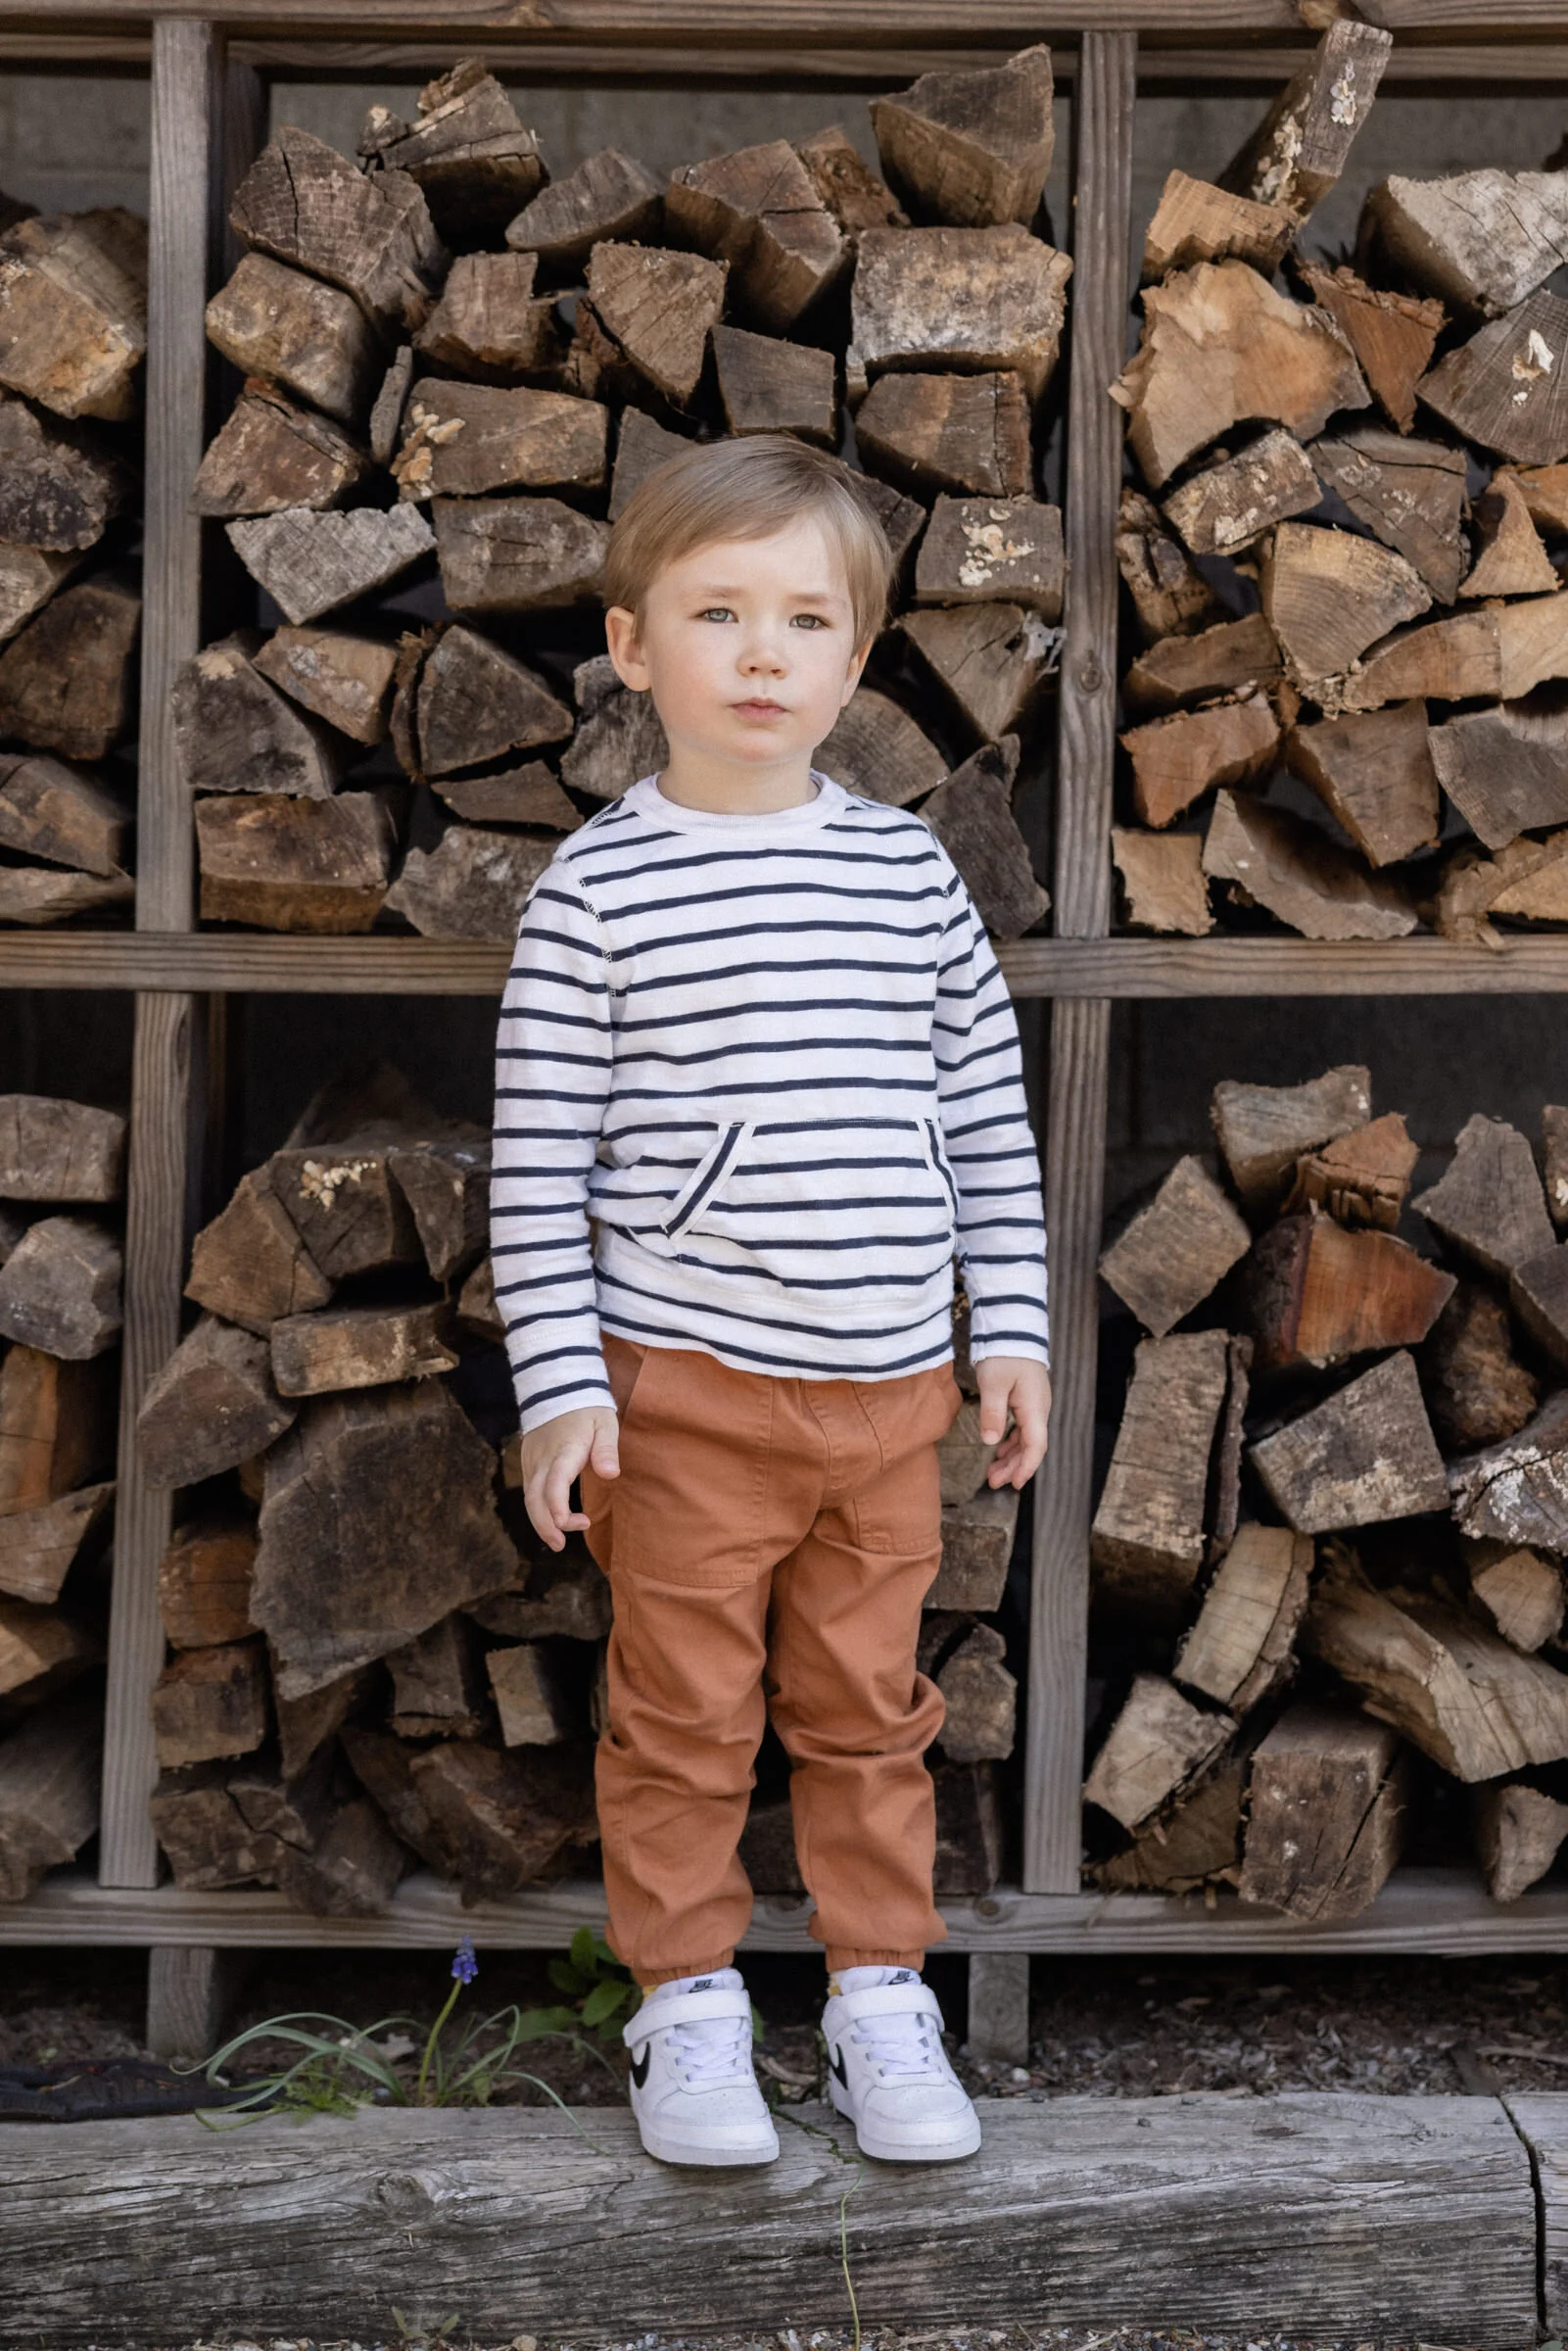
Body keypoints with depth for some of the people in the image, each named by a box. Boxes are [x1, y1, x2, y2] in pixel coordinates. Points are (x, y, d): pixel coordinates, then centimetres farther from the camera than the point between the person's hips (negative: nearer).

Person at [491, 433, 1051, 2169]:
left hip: (890, 1386, 3)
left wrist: (1011, 1326, 8)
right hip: (684, 1389, -3)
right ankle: (687, 2002, 24)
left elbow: (986, 1113, 11)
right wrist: (560, 1383, -9)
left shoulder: (907, 868, 5)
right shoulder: (599, 887, -6)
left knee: (868, 1707, 13)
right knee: (684, 1711, 7)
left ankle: (879, 1992, 28)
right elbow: (539, 1160, -5)